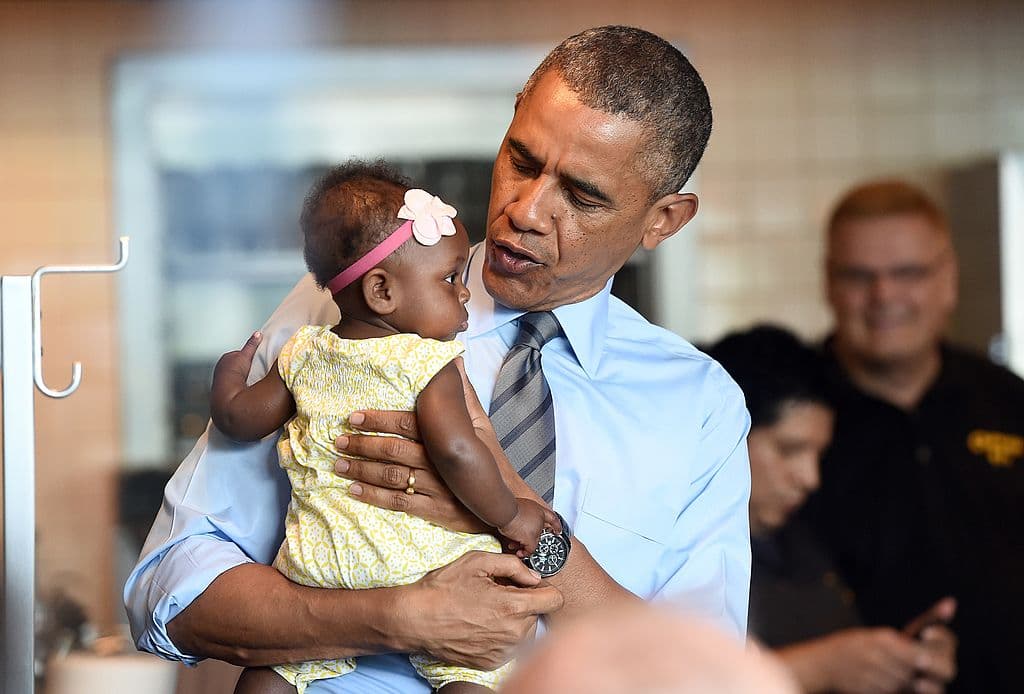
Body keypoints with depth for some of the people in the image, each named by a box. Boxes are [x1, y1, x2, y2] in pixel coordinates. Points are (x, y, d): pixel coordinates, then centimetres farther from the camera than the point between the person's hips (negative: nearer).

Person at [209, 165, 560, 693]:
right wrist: (510, 516, -12)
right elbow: (456, 451, -25)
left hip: (320, 568, 5)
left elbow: (238, 418, 17)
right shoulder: (426, 362, -11)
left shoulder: (303, 356, 7)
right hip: (420, 569, -5)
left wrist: (230, 372, 37)